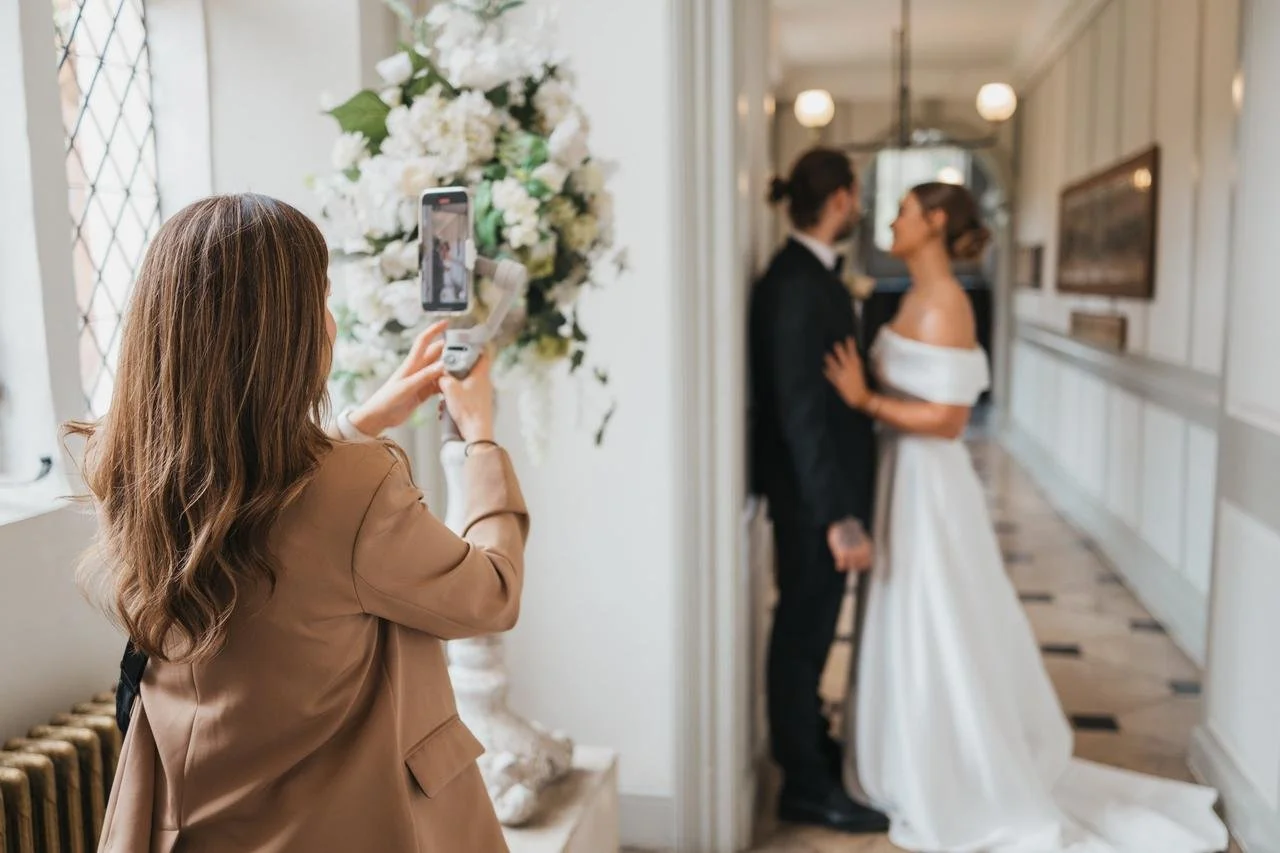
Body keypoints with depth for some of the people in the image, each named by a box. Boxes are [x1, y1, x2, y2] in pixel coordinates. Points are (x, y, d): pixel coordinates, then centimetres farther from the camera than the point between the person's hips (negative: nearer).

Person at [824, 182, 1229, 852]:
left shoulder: (943, 303, -19)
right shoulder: (919, 299, 10)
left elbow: (947, 419, -22)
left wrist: (863, 400, -21)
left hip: (929, 487, -10)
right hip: (907, 481, 10)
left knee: (937, 643, 3)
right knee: (914, 638, 19)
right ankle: (939, 775, 35)